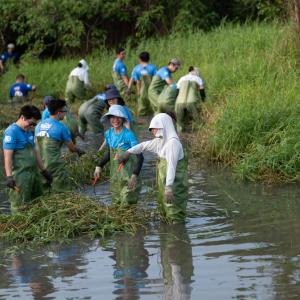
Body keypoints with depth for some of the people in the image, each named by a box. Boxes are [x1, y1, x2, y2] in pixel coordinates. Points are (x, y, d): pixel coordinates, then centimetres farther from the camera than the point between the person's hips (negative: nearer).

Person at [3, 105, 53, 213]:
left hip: (33, 173, 9)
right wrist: (9, 177, -24)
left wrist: (44, 171, 25)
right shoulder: (11, 132, -12)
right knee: (20, 207, -5)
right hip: (20, 175, -9)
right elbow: (8, 156, -17)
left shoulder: (28, 131, 15)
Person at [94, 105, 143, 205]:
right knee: (116, 202, 12)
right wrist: (99, 166, 13)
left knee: (127, 204, -11)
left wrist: (135, 175, -29)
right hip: (115, 173, 7)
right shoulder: (109, 134, 3)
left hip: (128, 174, -7)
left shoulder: (128, 135, -17)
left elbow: (139, 157, -19)